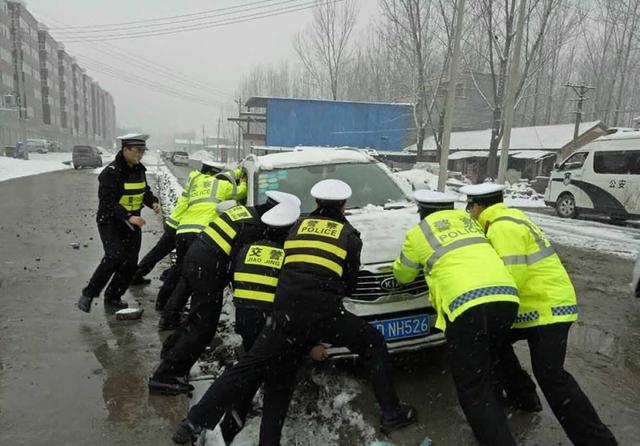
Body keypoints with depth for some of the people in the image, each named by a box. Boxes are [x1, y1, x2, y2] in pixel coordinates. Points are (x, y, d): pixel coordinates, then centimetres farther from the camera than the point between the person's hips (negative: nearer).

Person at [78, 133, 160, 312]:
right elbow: (108, 202, -22)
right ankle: (88, 294, -6)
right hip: (110, 221, -7)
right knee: (115, 256, -23)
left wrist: (152, 202, -5)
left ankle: (113, 296, 22)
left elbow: (145, 190, 16)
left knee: (130, 262, 4)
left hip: (132, 222, 7)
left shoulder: (139, 169, 5)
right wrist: (128, 217, -32)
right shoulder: (111, 172, -18)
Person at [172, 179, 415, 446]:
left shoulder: (298, 226, 19)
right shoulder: (349, 235, 11)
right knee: (374, 346, 19)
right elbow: (350, 283, 15)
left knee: (249, 368, 11)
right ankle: (391, 413, 22)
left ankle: (194, 423, 10)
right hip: (324, 314, -3)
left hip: (285, 313, 3)